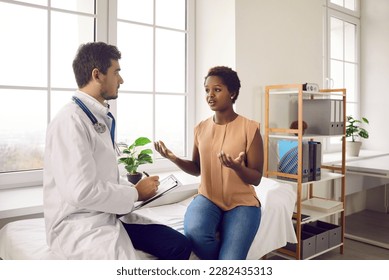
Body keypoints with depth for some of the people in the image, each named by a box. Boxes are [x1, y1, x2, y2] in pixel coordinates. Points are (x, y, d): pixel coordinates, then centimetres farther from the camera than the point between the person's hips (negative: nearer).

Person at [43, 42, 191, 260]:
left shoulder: (100, 119, 13)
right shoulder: (71, 120, -17)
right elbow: (81, 192, -26)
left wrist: (135, 188, 0)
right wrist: (135, 193, -13)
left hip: (107, 217, 9)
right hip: (79, 226, -9)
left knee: (179, 245, -4)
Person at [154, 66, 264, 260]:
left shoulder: (249, 128, -9)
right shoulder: (201, 128, 4)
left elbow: (256, 178, -8)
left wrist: (237, 167, -30)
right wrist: (174, 158, -5)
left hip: (241, 202, -3)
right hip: (208, 198, 3)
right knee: (194, 232, -30)